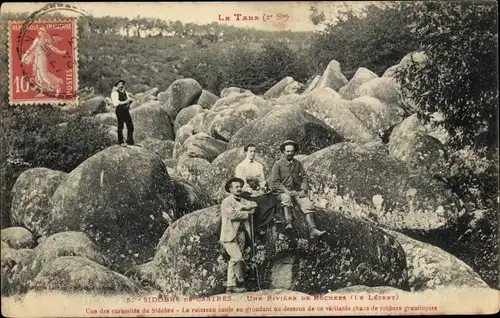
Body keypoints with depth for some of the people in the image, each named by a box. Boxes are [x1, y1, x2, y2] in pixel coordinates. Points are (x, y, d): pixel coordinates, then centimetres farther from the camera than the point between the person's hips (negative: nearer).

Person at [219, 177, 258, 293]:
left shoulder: (242, 200, 19)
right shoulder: (226, 202, -3)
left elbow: (254, 205, 8)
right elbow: (232, 214, -17)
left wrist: (243, 207, -8)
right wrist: (247, 213, -7)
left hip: (241, 234, 7)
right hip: (230, 235, -7)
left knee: (234, 260, 6)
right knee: (238, 259, -15)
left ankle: (231, 286, 9)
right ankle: (240, 282, 1)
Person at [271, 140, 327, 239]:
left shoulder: (298, 163, 16)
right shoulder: (278, 164, 3)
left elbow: (304, 178, 13)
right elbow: (275, 182, -3)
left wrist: (303, 190, -5)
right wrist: (287, 191, -14)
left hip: (297, 192, 3)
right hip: (283, 192, -3)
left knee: (308, 204, -23)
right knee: (286, 198, -38)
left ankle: (313, 231, -35)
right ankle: (288, 223, -53)